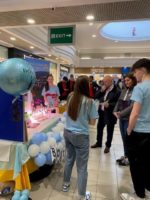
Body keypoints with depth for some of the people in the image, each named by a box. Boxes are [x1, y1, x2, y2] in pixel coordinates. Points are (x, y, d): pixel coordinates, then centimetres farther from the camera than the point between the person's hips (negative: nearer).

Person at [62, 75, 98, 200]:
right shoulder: (89, 102, -17)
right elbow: (92, 122, -8)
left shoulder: (70, 97, -2)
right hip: (81, 136, -6)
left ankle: (66, 184, 46)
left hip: (67, 132, 6)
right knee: (82, 167, 10)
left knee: (69, 159, 26)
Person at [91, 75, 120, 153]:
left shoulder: (117, 91, -15)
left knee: (109, 131, 9)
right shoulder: (104, 89, 7)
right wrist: (101, 91, -9)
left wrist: (109, 104, -28)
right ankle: (98, 142, 38)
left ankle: (108, 146, 29)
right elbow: (97, 97, 6)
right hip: (102, 112, 7)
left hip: (110, 114, -7)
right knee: (99, 128, 18)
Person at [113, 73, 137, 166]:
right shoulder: (124, 90, 9)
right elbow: (119, 102, 9)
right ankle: (125, 155, 32)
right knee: (124, 138, 15)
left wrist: (121, 113, -19)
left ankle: (129, 157, 24)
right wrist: (115, 111, -7)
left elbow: (132, 106, -19)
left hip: (129, 118, -6)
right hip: (121, 118, 6)